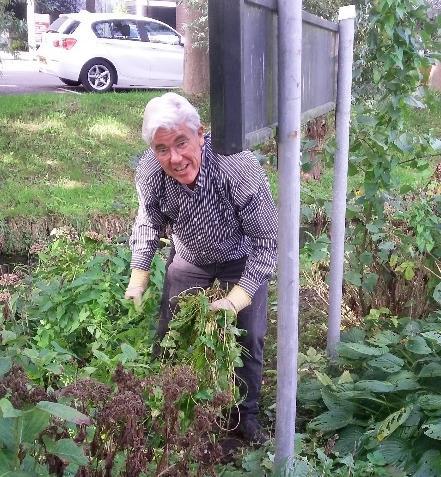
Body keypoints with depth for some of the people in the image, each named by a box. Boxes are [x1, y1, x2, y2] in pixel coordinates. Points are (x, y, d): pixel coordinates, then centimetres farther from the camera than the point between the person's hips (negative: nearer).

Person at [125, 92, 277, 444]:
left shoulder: (240, 169, -40)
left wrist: (236, 300, -33)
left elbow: (267, 240, -29)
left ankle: (246, 413, 30)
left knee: (249, 337, 5)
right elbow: (149, 223, -4)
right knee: (170, 332, 10)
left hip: (242, 258, -2)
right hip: (189, 257, 3)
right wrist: (138, 279, -6)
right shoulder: (149, 173, -28)